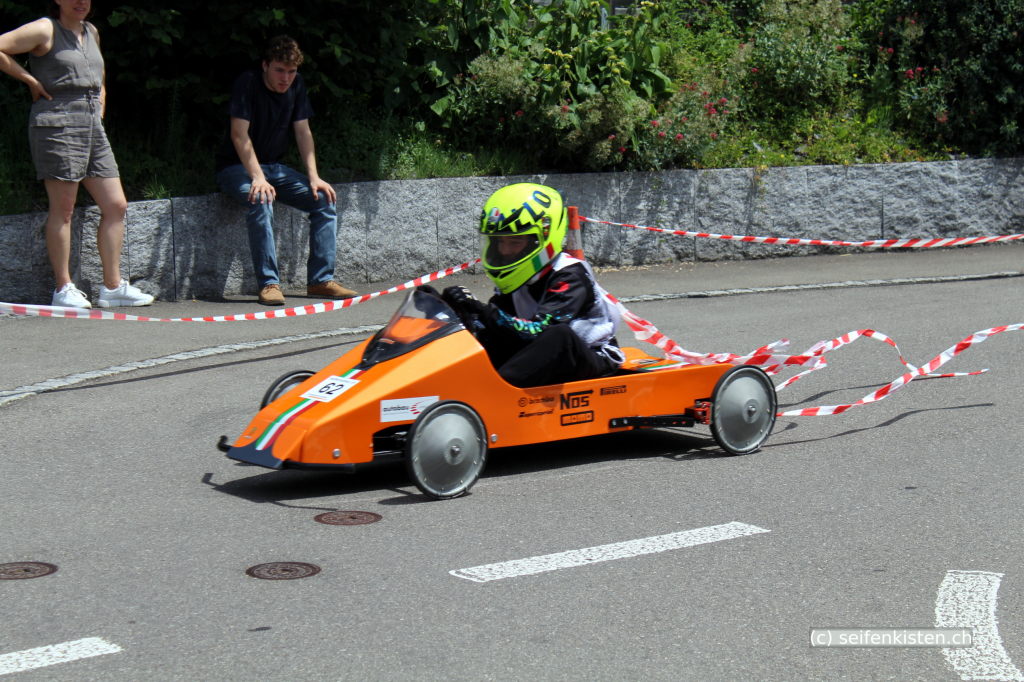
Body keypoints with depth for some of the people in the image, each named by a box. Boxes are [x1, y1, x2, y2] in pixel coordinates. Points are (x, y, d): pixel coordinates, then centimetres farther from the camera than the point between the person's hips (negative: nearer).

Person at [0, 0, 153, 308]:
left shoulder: (91, 32, 18)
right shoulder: (45, 30, -3)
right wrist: (30, 80, -9)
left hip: (93, 127, 8)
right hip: (57, 124, -7)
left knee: (116, 205, 3)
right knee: (63, 209, -5)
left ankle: (112, 287, 8)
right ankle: (63, 288, 0)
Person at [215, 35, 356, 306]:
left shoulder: (296, 86, 0)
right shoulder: (247, 84, -18)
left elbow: (303, 131, 2)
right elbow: (239, 135, -24)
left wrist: (314, 177, -8)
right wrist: (258, 179, -33)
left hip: (274, 167, 7)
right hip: (237, 167, -6)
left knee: (324, 200, -11)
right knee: (260, 201, -36)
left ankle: (321, 280, -7)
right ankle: (268, 283, -31)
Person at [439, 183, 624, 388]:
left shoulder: (570, 276, -18)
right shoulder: (517, 279, 5)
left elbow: (539, 331, -30)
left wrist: (484, 312, -40)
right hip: (547, 362, 7)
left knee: (560, 334, -37)